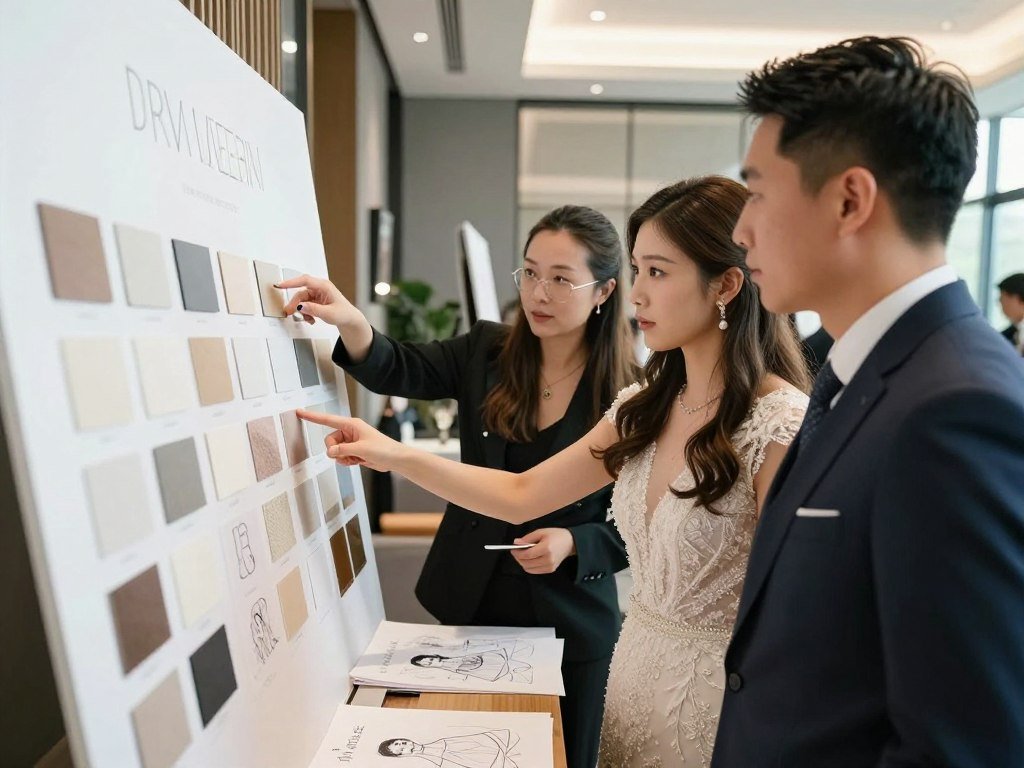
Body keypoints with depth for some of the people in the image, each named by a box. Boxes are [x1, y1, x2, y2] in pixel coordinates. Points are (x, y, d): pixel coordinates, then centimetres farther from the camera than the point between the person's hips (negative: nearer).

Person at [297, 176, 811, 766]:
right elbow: (520, 495, 3)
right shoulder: (645, 409, 1)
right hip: (637, 666, 7)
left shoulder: (783, 427, -22)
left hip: (716, 689, -6)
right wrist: (395, 455, -5)